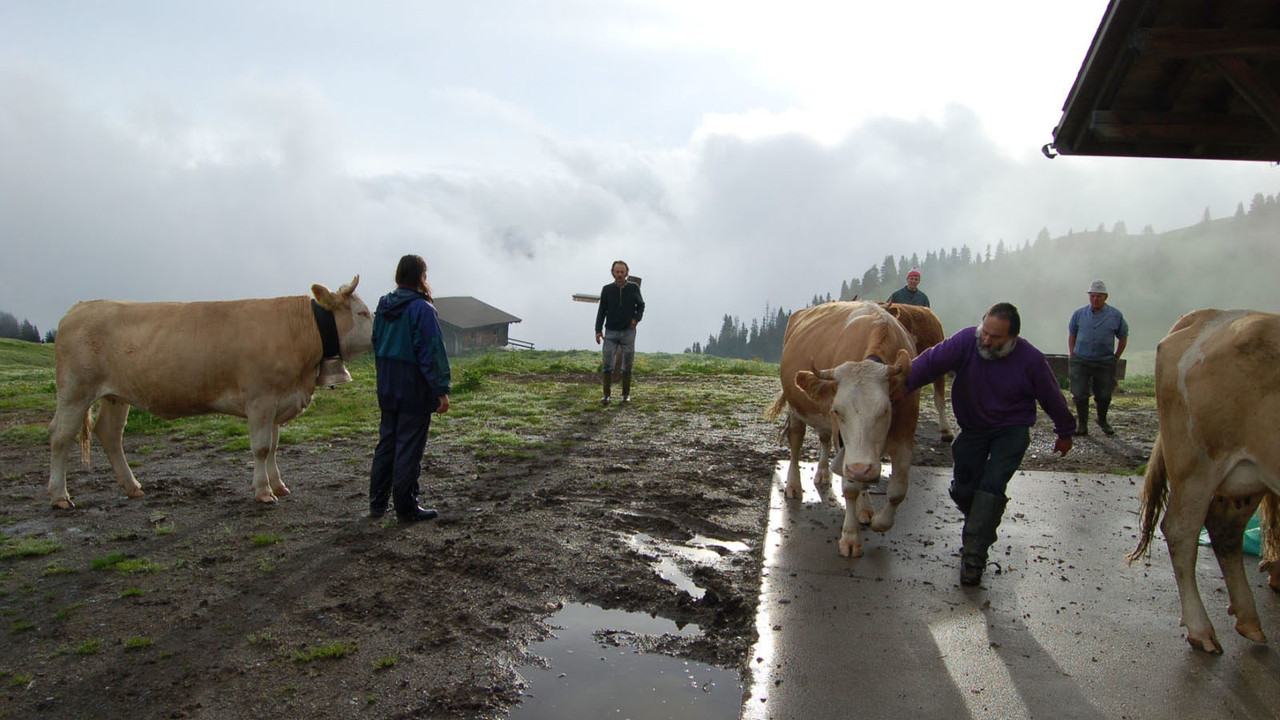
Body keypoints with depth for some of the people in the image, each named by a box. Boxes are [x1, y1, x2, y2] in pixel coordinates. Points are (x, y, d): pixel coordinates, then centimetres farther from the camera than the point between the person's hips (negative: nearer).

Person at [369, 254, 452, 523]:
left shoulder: (383, 306, 9)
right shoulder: (422, 309, -15)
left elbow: (376, 344, 16)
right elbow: (433, 352, -17)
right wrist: (441, 390, -14)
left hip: (387, 389, 8)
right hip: (415, 390, -7)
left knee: (387, 442, 16)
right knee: (409, 447, -1)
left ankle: (377, 503, 23)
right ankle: (406, 508, 7)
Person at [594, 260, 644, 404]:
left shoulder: (634, 288, -1)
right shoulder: (607, 290, 0)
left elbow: (641, 305, 11)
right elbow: (601, 311, 4)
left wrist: (637, 318, -8)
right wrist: (598, 330, -5)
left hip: (628, 332, 0)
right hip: (611, 332, 0)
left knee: (627, 365, 3)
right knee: (608, 364, -6)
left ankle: (626, 394, 12)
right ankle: (606, 395, -1)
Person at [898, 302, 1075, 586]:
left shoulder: (1031, 360, -16)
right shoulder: (966, 341, -17)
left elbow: (1052, 398, 0)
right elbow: (932, 360, -30)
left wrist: (1065, 432, 12)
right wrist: (905, 383, -46)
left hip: (1012, 431, -2)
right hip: (972, 429, 3)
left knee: (992, 485, -19)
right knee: (962, 490, 2)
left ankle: (973, 556, -16)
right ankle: (984, 528, 35)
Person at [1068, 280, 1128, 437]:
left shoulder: (1116, 316, 1)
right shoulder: (1079, 314, 3)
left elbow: (1123, 337, 11)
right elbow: (1072, 335, 13)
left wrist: (1116, 358, 7)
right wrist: (1072, 357, 6)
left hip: (1105, 363, 0)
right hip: (1080, 361, 0)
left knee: (1104, 395, 10)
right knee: (1079, 394, -4)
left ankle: (1102, 421, 34)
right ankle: (1082, 424, 11)